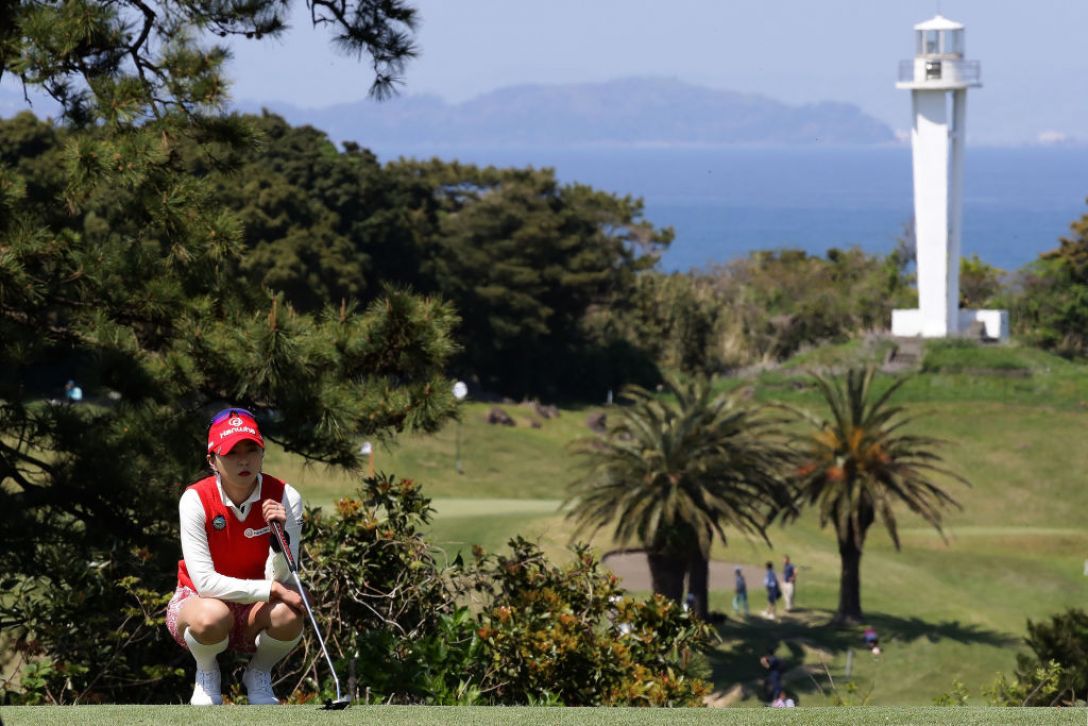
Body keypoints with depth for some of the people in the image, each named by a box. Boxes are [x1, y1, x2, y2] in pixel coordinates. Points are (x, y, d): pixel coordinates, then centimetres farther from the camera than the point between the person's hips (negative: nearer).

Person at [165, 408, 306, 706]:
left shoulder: (285, 498, -14)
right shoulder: (195, 500, -19)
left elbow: (278, 580, -18)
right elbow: (205, 582, -24)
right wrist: (271, 589, -29)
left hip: (256, 609, 2)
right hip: (201, 600, -2)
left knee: (287, 616, -34)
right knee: (212, 616, -39)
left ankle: (258, 674, 3)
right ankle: (206, 673, -1)